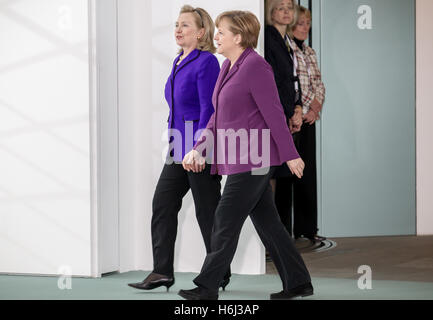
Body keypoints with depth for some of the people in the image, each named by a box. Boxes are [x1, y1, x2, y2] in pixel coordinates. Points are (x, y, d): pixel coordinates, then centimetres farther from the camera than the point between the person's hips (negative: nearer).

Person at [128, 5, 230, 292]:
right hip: (180, 150, 9)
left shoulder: (207, 62, -13)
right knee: (162, 204, 6)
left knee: (208, 212, 0)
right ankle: (162, 272, 10)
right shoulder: (179, 63, 15)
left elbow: (209, 109, -18)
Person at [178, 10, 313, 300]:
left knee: (226, 222, -3)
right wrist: (199, 148, 11)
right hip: (239, 159, 9)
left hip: (252, 160, -9)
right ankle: (298, 282, 18)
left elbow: (274, 113, -15)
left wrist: (290, 155, -14)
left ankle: (207, 288, 6)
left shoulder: (256, 66, -14)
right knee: (267, 222, 11)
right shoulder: (228, 66, 14)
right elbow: (219, 116, 19)